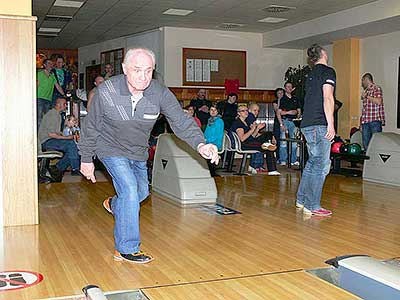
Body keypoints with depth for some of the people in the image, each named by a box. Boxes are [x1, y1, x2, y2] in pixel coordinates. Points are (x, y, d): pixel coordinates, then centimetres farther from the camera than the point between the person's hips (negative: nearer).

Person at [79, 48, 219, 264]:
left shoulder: (160, 93, -20)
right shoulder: (106, 92, -25)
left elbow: (181, 121, -26)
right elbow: (91, 127, -12)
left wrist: (199, 144, -44)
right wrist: (86, 159, -5)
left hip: (138, 152, 5)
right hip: (111, 149, -5)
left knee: (142, 191, 20)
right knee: (129, 189, -19)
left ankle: (115, 205, 56)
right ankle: (127, 249, -4)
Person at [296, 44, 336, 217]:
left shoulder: (311, 74, 20)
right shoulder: (328, 71, -5)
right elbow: (327, 98, -15)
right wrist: (330, 124, -17)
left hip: (307, 124, 9)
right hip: (319, 124, -9)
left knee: (313, 162, 18)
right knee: (321, 165, -5)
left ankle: (301, 199, 23)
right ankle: (312, 206, -4)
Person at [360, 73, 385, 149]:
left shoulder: (377, 88, -2)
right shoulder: (366, 91, 20)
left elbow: (379, 101, -19)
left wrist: (366, 96, -8)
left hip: (375, 121, -7)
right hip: (365, 121, 7)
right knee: (366, 145, 5)